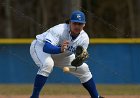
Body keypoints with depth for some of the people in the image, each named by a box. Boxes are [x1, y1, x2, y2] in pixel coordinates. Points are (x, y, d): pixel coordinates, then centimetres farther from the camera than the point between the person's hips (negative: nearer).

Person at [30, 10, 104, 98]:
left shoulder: (84, 38, -18)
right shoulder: (59, 30, -36)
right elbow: (46, 48, -47)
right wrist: (60, 50, -65)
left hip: (61, 54, 6)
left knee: (83, 68, 3)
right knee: (47, 64, -37)